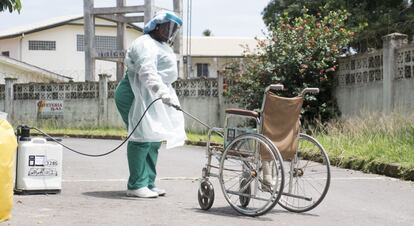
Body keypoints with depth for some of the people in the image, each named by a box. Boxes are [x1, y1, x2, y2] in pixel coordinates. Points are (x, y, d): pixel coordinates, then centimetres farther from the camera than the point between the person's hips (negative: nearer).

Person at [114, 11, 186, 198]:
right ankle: (136, 186, -13)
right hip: (137, 95, -11)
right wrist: (163, 93, -43)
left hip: (152, 98, 11)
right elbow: (147, 72, -30)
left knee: (154, 140, 9)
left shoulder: (160, 46, 23)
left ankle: (149, 183, 13)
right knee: (143, 138, -14)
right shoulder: (145, 44, -13)